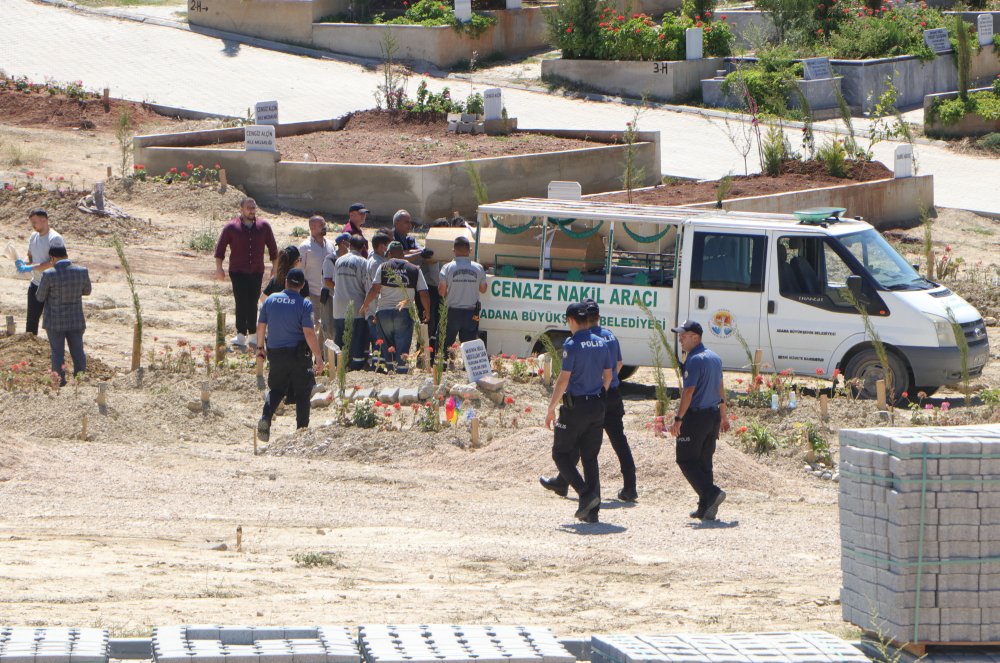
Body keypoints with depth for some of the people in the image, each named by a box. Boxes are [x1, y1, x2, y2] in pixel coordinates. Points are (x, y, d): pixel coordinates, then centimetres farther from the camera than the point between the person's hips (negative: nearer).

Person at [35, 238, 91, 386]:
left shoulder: (48, 275, -20)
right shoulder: (82, 272, -11)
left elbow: (40, 297, -7)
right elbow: (87, 291, 7)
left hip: (55, 321, -2)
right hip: (76, 321, 2)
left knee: (58, 353, 9)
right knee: (78, 351, 15)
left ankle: (60, 383, 13)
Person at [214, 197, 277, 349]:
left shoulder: (263, 226, 4)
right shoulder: (232, 227, -3)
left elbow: (272, 247, 12)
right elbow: (220, 247, 1)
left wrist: (274, 266, 10)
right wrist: (219, 267, -4)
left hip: (257, 272, 2)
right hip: (238, 272, -2)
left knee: (253, 304, 7)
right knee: (241, 303, -9)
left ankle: (252, 335, 14)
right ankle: (241, 335, -6)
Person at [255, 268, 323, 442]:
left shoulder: (270, 300, 2)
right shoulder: (304, 304, -11)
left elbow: (260, 326, 7)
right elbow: (308, 332, -17)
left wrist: (260, 347, 21)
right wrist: (318, 356, -13)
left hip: (275, 353, 4)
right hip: (298, 354, -4)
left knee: (276, 389, 16)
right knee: (303, 393, 9)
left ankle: (265, 417, -9)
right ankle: (302, 429, 9)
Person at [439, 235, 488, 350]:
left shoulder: (448, 268, -8)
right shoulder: (478, 268, -2)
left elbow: (441, 291, -7)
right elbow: (483, 289, 8)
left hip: (453, 312, -1)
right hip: (471, 313, 1)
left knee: (446, 344, 8)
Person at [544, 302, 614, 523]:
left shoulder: (572, 345, -14)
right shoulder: (602, 343, 7)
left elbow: (564, 379, -17)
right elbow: (608, 375, 14)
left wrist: (551, 408, -12)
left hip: (575, 406, -6)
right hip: (597, 407, 6)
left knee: (561, 453, 5)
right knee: (590, 458, 11)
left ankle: (586, 494, -13)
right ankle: (592, 510, 7)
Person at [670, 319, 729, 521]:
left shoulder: (694, 360, -16)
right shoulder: (714, 358, 13)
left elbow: (689, 391, -21)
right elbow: (720, 389, 20)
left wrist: (678, 419, -19)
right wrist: (723, 415, 27)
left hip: (695, 416, -9)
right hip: (713, 415, 9)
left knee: (686, 460, -1)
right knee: (704, 462, 13)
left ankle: (711, 493, -16)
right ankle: (705, 508, 11)